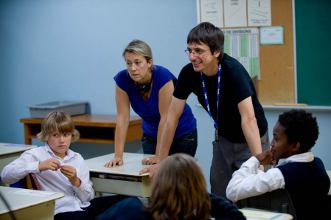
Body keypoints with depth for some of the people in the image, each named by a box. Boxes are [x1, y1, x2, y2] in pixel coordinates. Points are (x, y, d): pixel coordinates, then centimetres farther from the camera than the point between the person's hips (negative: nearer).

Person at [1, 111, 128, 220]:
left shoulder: (77, 158, 16)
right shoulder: (36, 154, 5)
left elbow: (88, 197, 13)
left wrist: (75, 181, -7)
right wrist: (39, 166, -19)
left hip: (85, 207, 5)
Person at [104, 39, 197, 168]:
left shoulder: (163, 77, -30)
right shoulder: (122, 79, -20)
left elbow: (165, 117, -27)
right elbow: (122, 117, -18)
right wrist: (118, 155, -22)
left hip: (182, 134, -3)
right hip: (151, 135, 3)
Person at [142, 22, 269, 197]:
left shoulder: (233, 71, -28)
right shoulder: (188, 73, -15)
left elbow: (248, 119, -35)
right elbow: (172, 117, -8)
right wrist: (161, 162, -7)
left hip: (251, 141, -4)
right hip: (223, 139, 5)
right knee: (218, 197, 6)